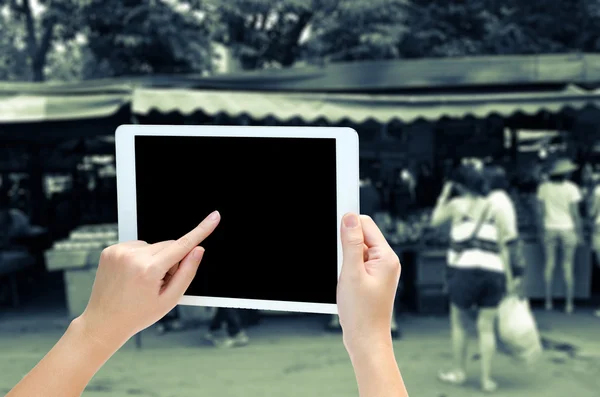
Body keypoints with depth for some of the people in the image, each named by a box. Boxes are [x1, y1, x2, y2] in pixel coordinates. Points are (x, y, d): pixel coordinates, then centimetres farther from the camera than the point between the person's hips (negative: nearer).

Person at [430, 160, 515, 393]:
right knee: (486, 327, 8)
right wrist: (509, 279, 10)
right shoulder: (495, 210, 12)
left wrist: (444, 195, 29)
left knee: (459, 323, 15)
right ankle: (487, 379, 8)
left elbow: (435, 221, 22)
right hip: (493, 272, 2)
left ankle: (459, 372, 22)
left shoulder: (456, 204, 6)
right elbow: (503, 247, 7)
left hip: (465, 269, -2)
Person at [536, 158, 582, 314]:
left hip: (549, 229, 3)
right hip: (567, 229, -3)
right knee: (568, 266, 2)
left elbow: (540, 210, 1)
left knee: (549, 265, 8)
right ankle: (569, 303, 4)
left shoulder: (544, 187, 0)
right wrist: (579, 231, -2)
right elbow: (574, 212, -9)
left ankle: (548, 302, 9)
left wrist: (541, 230, 9)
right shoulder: (571, 188, -9)